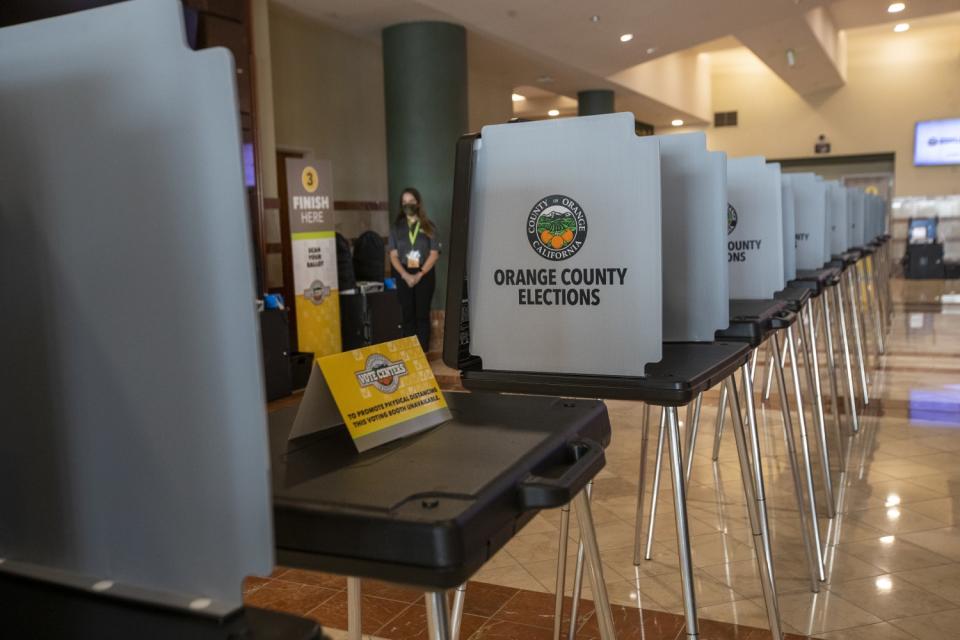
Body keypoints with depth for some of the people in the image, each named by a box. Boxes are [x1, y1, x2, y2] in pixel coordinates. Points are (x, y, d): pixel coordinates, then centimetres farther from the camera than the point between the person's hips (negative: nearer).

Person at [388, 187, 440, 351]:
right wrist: (405, 275, -13)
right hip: (403, 275, 1)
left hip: (425, 274, -1)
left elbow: (434, 254, -3)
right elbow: (393, 255, 1)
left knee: (422, 314, 0)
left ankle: (423, 352, 5)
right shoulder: (396, 227, 6)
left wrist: (419, 274, -13)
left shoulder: (428, 226, 2)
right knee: (407, 315, 3)